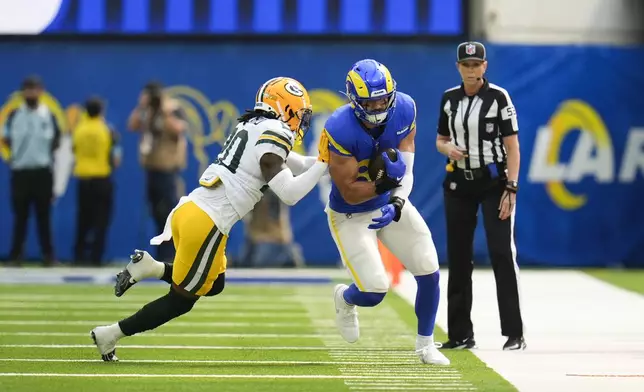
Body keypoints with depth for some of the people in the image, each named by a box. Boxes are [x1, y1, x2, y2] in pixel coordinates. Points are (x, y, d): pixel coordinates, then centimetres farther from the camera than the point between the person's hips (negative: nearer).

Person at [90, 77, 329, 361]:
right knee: (181, 300, 8)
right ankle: (110, 335, 10)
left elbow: (292, 163, 25)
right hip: (206, 224, -8)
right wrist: (324, 163, -9)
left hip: (188, 209, 8)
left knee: (214, 285, 26)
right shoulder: (272, 135, -10)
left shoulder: (251, 127, 16)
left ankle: (149, 267, 9)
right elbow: (290, 194, -16)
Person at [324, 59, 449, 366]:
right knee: (374, 291, -12)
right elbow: (349, 193, -24)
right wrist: (382, 184, -41)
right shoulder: (340, 130, -31)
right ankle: (344, 299, 28)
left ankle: (425, 345, 23)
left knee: (430, 273, -1)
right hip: (351, 215, -5)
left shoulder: (404, 110, -17)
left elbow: (406, 169, -15)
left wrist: (397, 205, -32)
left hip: (392, 203, 5)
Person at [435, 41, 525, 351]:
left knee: (502, 253, -12)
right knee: (457, 256, 5)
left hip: (494, 183, -5)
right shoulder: (449, 99, 7)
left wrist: (511, 189, -15)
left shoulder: (498, 97, -7)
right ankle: (460, 334, 12)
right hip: (459, 184, 5)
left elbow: (512, 147, -8)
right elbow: (440, 140, 16)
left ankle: (514, 333, -9)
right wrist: (447, 148, -8)